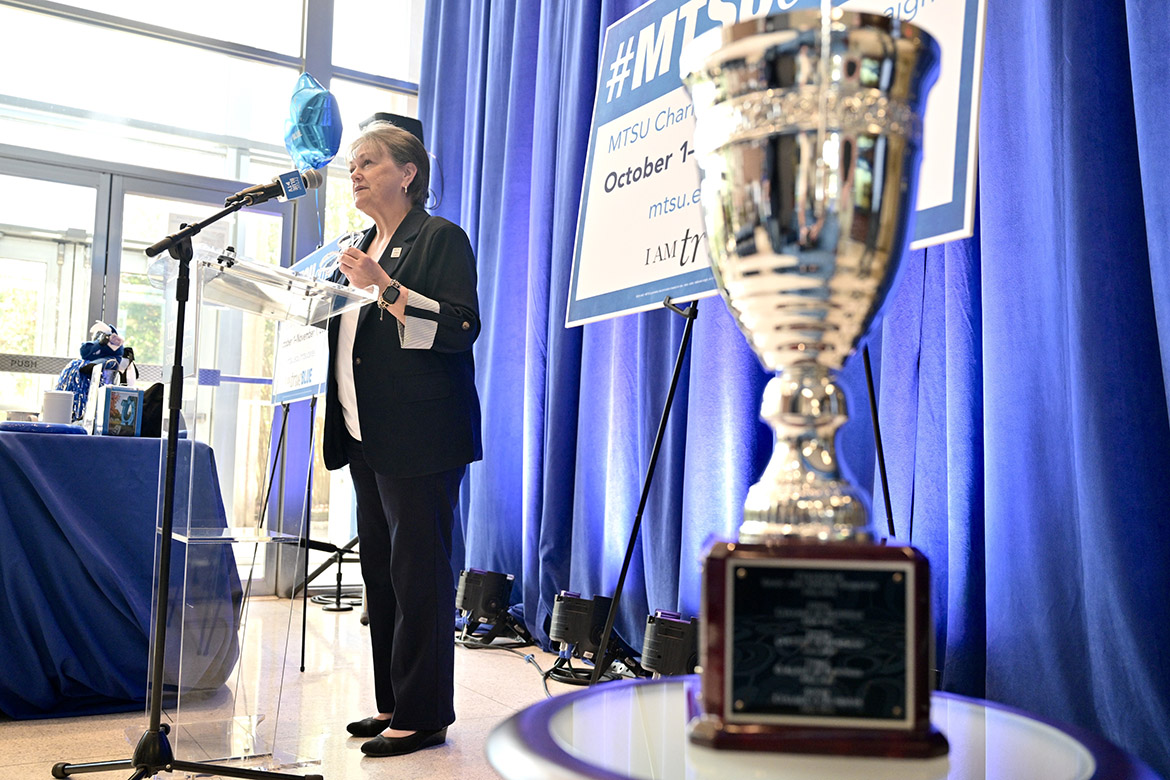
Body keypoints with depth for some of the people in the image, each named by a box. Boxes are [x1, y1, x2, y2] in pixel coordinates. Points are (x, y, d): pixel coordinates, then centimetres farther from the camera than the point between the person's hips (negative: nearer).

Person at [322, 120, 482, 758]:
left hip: (419, 436, -8)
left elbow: (459, 329, -16)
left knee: (416, 568, -6)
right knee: (379, 568, 11)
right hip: (366, 436, 9)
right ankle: (392, 704, 22)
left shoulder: (442, 238, -3)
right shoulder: (363, 248, 21)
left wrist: (384, 286, -20)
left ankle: (423, 713, 4)